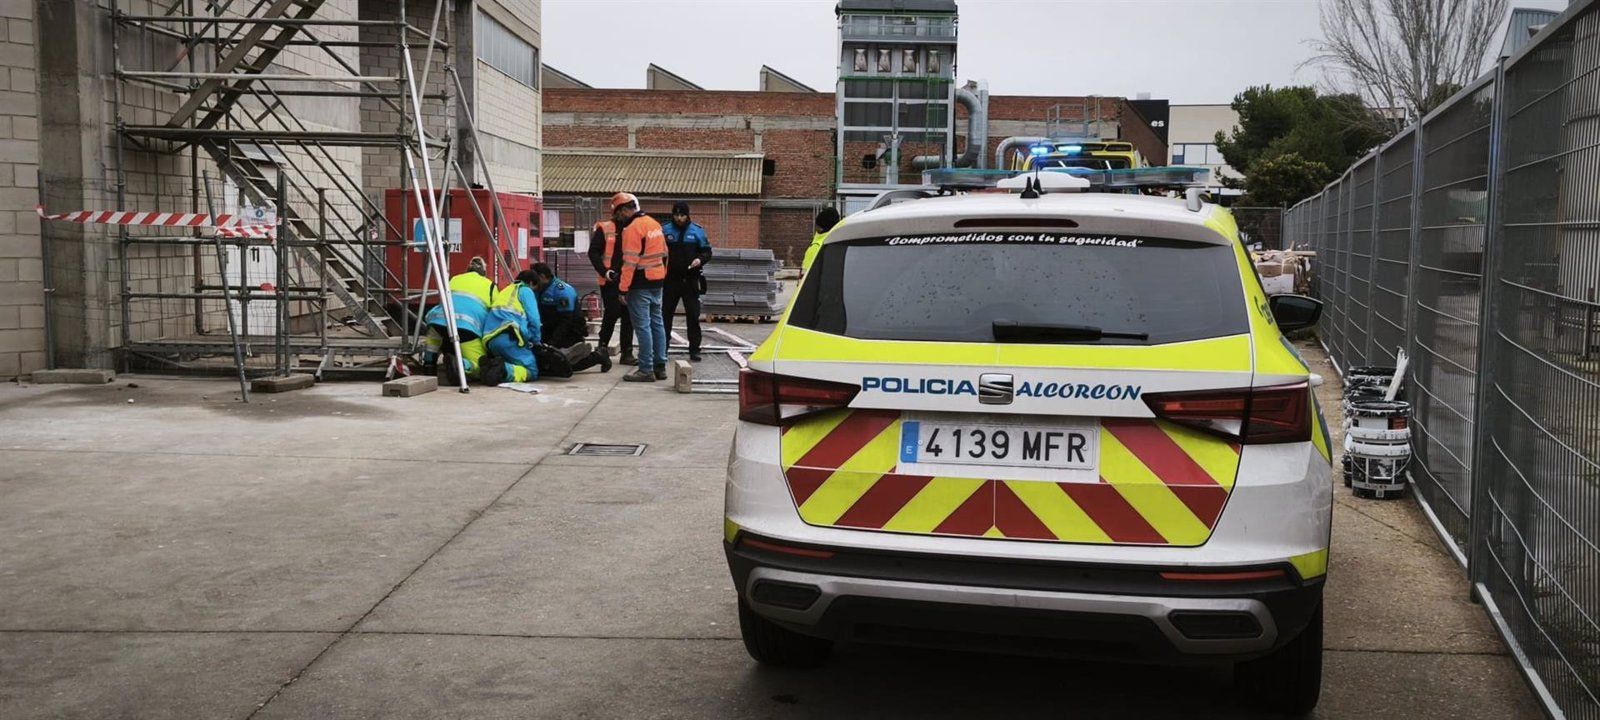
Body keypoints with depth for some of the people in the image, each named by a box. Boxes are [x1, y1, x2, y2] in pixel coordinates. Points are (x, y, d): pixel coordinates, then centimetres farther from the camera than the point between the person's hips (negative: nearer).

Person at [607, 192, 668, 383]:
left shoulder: (632, 228, -15)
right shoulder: (654, 224, 12)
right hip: (657, 282, 9)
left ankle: (646, 370, -4)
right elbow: (664, 254, 16)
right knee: (657, 323, 12)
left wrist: (623, 287, -17)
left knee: (642, 326, -5)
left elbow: (629, 261, -19)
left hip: (640, 283, -9)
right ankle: (660, 366, 16)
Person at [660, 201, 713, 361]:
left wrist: (700, 259, -14)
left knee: (693, 315, 0)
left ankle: (694, 350, 6)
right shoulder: (665, 230, 3)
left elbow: (707, 251, 6)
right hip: (670, 280, 1)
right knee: (666, 314, 6)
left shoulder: (697, 230, 2)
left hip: (690, 280, -1)